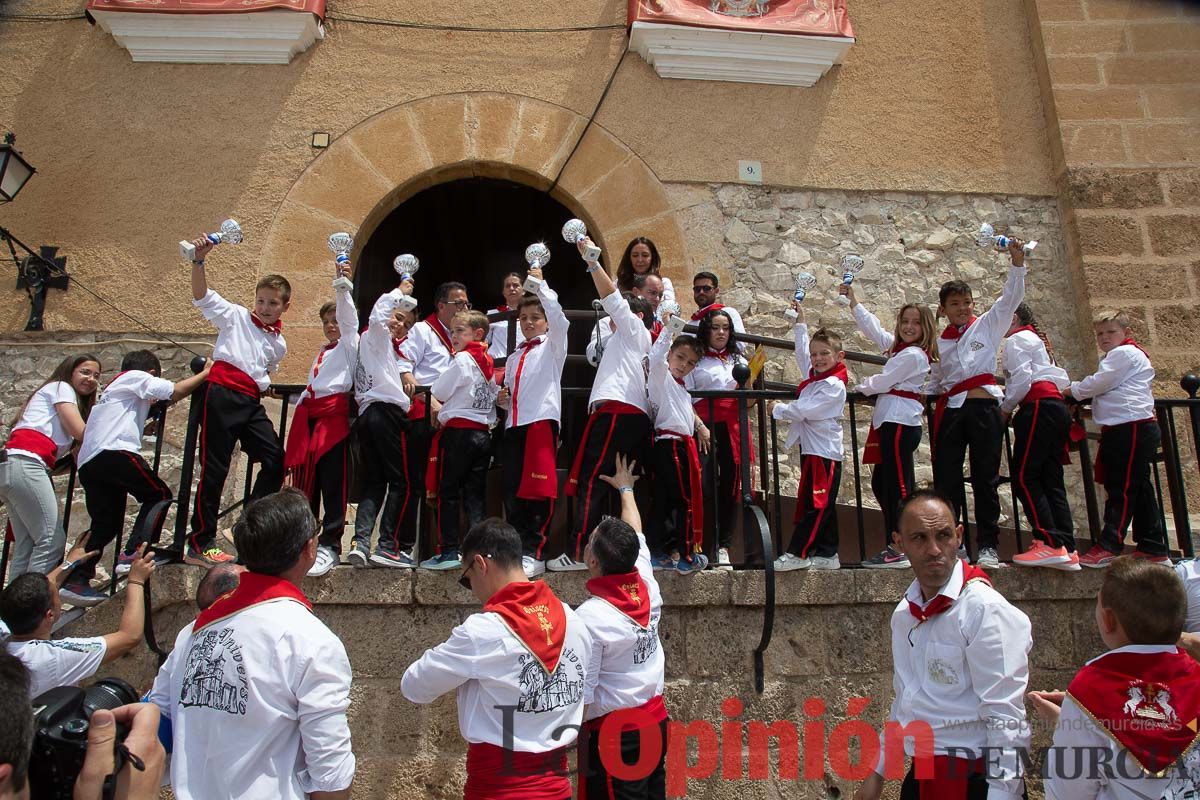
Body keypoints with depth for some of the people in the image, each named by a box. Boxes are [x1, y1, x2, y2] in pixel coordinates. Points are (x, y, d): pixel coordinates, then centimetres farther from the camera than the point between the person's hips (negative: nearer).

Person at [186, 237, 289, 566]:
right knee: (214, 468, -5)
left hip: (251, 402, 6)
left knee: (276, 461, 2)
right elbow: (201, 295, -3)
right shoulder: (236, 317, 7)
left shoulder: (279, 344, 19)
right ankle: (199, 545, 1)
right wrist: (199, 260, -14)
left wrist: (262, 385, 15)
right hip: (222, 394, -6)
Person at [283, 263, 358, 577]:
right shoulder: (321, 354, 31)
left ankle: (330, 545, -12)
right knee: (304, 480, 6)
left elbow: (348, 317, -7)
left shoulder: (349, 344, 10)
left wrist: (342, 285, -17)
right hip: (309, 415, 8)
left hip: (335, 412, -8)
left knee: (333, 481, -12)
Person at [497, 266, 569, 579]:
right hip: (513, 424, 6)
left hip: (542, 421, -6)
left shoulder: (552, 347, 11)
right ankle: (516, 550, 11)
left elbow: (558, 317, -8)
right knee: (512, 493, 4)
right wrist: (502, 398, 10)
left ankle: (533, 553, -6)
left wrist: (540, 283, -5)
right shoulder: (515, 357, 27)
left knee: (537, 492, -10)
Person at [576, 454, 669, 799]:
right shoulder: (648, 586, -5)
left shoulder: (589, 617, -22)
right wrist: (626, 489, 28)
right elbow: (635, 536, 14)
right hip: (656, 722, 7)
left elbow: (581, 695, -20)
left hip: (614, 734, -7)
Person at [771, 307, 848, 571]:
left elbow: (805, 409, -20)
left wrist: (778, 410, -6)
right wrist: (801, 323, 33)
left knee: (816, 504, -6)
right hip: (811, 449, 9)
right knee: (822, 505, 12)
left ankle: (798, 553, -6)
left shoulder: (834, 384, -13)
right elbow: (802, 352, 31)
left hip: (824, 452, -9)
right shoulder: (813, 376, 13)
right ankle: (827, 554, 18)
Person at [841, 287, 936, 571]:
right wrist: (853, 303, 32)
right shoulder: (901, 348, 19)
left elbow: (882, 382, -11)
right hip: (893, 421, 10)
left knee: (896, 486, -9)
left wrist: (861, 387, 8)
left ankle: (899, 550, -7)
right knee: (881, 484, 12)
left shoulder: (913, 354, -10)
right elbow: (874, 329, 29)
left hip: (899, 422, -10)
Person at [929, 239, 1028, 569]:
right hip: (951, 411, 2)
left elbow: (1011, 297, -1)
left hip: (984, 407, -2)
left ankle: (988, 546, 4)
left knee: (985, 477, 1)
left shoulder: (987, 325, 11)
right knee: (946, 479, -1)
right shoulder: (939, 342, 17)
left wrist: (1017, 262, -12)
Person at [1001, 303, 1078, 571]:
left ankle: (1050, 544, -19)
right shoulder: (1038, 341, 30)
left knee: (1024, 476, -11)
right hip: (1057, 406, 9)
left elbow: (1022, 378, -12)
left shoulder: (1017, 340, 2)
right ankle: (1067, 550, -2)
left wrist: (1006, 408, -1)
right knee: (1051, 480, 3)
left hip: (1039, 408, -9)